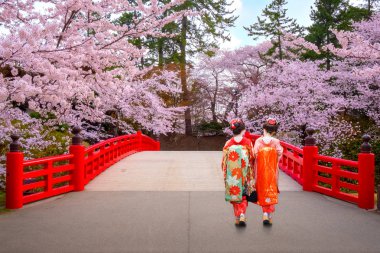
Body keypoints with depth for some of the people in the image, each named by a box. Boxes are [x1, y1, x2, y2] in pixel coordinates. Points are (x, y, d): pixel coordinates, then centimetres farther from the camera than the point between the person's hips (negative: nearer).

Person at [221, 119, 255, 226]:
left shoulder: (228, 144, -6)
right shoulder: (248, 142, -8)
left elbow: (224, 161, -3)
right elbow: (252, 158, -3)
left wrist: (225, 175, 8)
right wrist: (252, 175, 11)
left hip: (232, 175, 1)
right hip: (245, 174, -1)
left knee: (235, 194, 14)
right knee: (244, 195, 13)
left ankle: (237, 217, 17)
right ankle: (242, 215, -5)